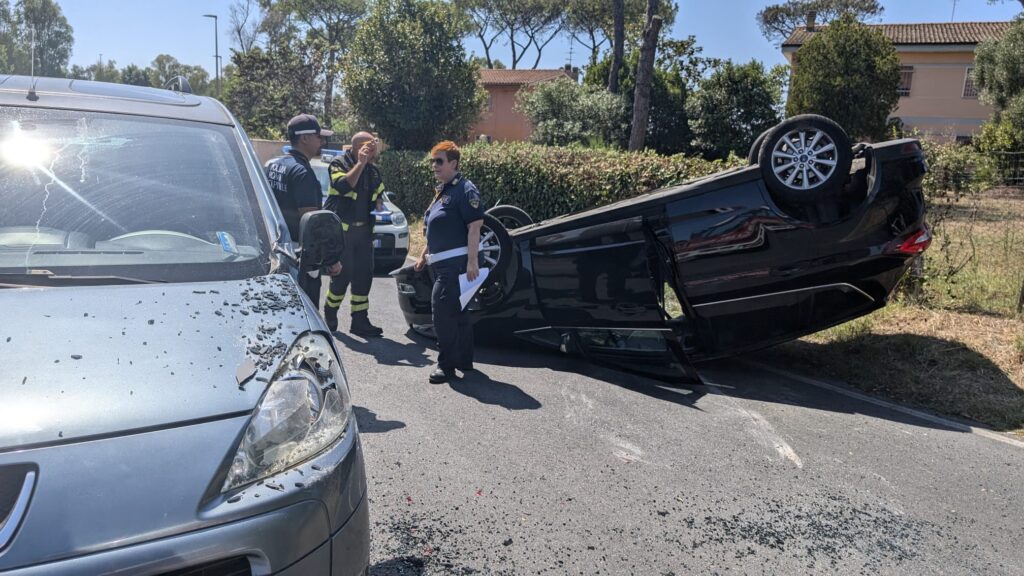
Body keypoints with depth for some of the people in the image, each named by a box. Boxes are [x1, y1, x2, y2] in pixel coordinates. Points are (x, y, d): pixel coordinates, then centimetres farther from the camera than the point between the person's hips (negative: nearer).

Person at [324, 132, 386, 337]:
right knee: (342, 275, -3)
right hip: (342, 229, -6)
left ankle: (360, 321, 13)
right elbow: (343, 186, -24)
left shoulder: (373, 170, 14)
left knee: (364, 277, 5)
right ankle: (329, 316, 18)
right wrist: (360, 164, -20)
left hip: (364, 230, 6)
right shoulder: (339, 164, -5)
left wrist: (378, 205, 7)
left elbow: (379, 194, 27)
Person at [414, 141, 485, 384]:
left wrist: (472, 261, -24)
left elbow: (474, 226, -18)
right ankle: (464, 361, 24)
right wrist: (424, 254, 23)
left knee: (443, 311, -12)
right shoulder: (441, 190, 17)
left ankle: (446, 365, -4)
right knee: (457, 312, 14)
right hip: (442, 263, 9)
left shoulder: (465, 190, -11)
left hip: (456, 263, -9)